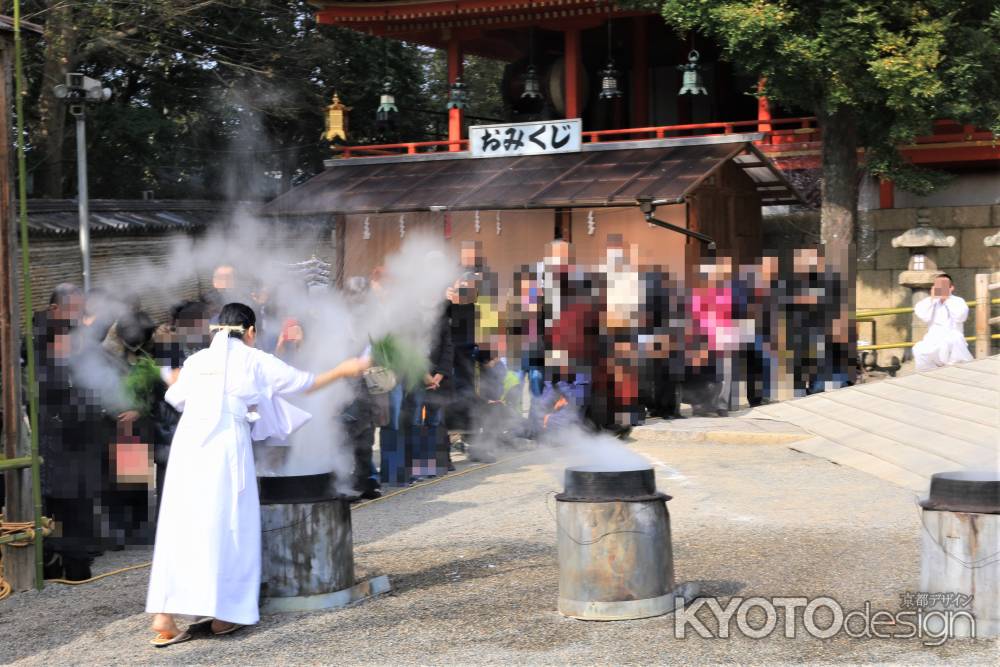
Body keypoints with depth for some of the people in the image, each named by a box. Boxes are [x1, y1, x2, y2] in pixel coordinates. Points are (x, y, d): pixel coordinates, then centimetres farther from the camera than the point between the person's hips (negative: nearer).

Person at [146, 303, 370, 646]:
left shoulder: (196, 360, 14)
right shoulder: (254, 361, 6)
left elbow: (174, 397, 28)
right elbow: (304, 382, 15)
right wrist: (342, 371, 29)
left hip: (188, 444, 4)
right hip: (226, 446, -3)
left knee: (179, 527, 5)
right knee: (227, 528, 7)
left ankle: (164, 618, 0)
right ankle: (223, 614, 12)